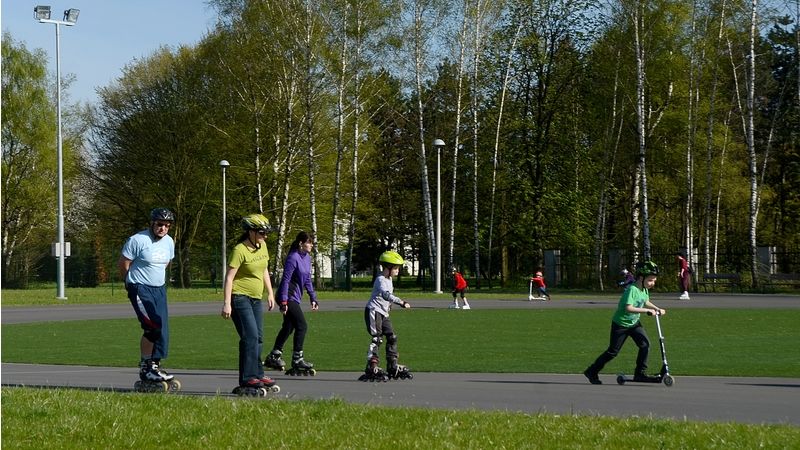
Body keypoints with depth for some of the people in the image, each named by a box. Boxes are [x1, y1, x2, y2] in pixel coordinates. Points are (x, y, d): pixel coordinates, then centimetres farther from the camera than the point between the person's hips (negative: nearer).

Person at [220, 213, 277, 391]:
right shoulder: (240, 250, -15)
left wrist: (270, 293, 21)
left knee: (258, 338, 9)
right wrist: (227, 303, -21)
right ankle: (248, 377, -16)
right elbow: (229, 277, -16)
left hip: (256, 299, 9)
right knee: (250, 336, -16)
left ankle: (257, 375, 16)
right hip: (240, 297, -9)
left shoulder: (262, 246, 10)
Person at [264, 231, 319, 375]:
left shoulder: (307, 257, 9)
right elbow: (286, 280, -20)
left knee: (289, 327, 16)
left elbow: (307, 280, 19)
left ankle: (273, 357, 26)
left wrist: (313, 298, 15)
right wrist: (283, 302, -23)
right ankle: (297, 360, -6)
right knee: (301, 325, -11)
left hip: (295, 298, 10)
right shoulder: (293, 258, -18)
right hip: (289, 297, -10)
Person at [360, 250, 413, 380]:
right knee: (376, 339, -13)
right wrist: (401, 302, -47)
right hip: (374, 311, -9)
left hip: (383, 313, 9)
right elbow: (386, 294, -38)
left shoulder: (389, 279, 11)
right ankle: (371, 367, -13)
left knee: (392, 337, 8)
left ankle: (393, 367, 14)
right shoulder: (381, 280, -20)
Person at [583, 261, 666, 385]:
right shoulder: (632, 289, -27)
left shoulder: (645, 290, -1)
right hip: (620, 324, -7)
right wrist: (647, 310, -38)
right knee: (613, 351, 1)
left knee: (645, 344, -10)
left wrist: (657, 309, 7)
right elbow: (629, 308, -38)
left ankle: (640, 373, -3)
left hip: (634, 323, 7)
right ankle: (592, 372, 15)